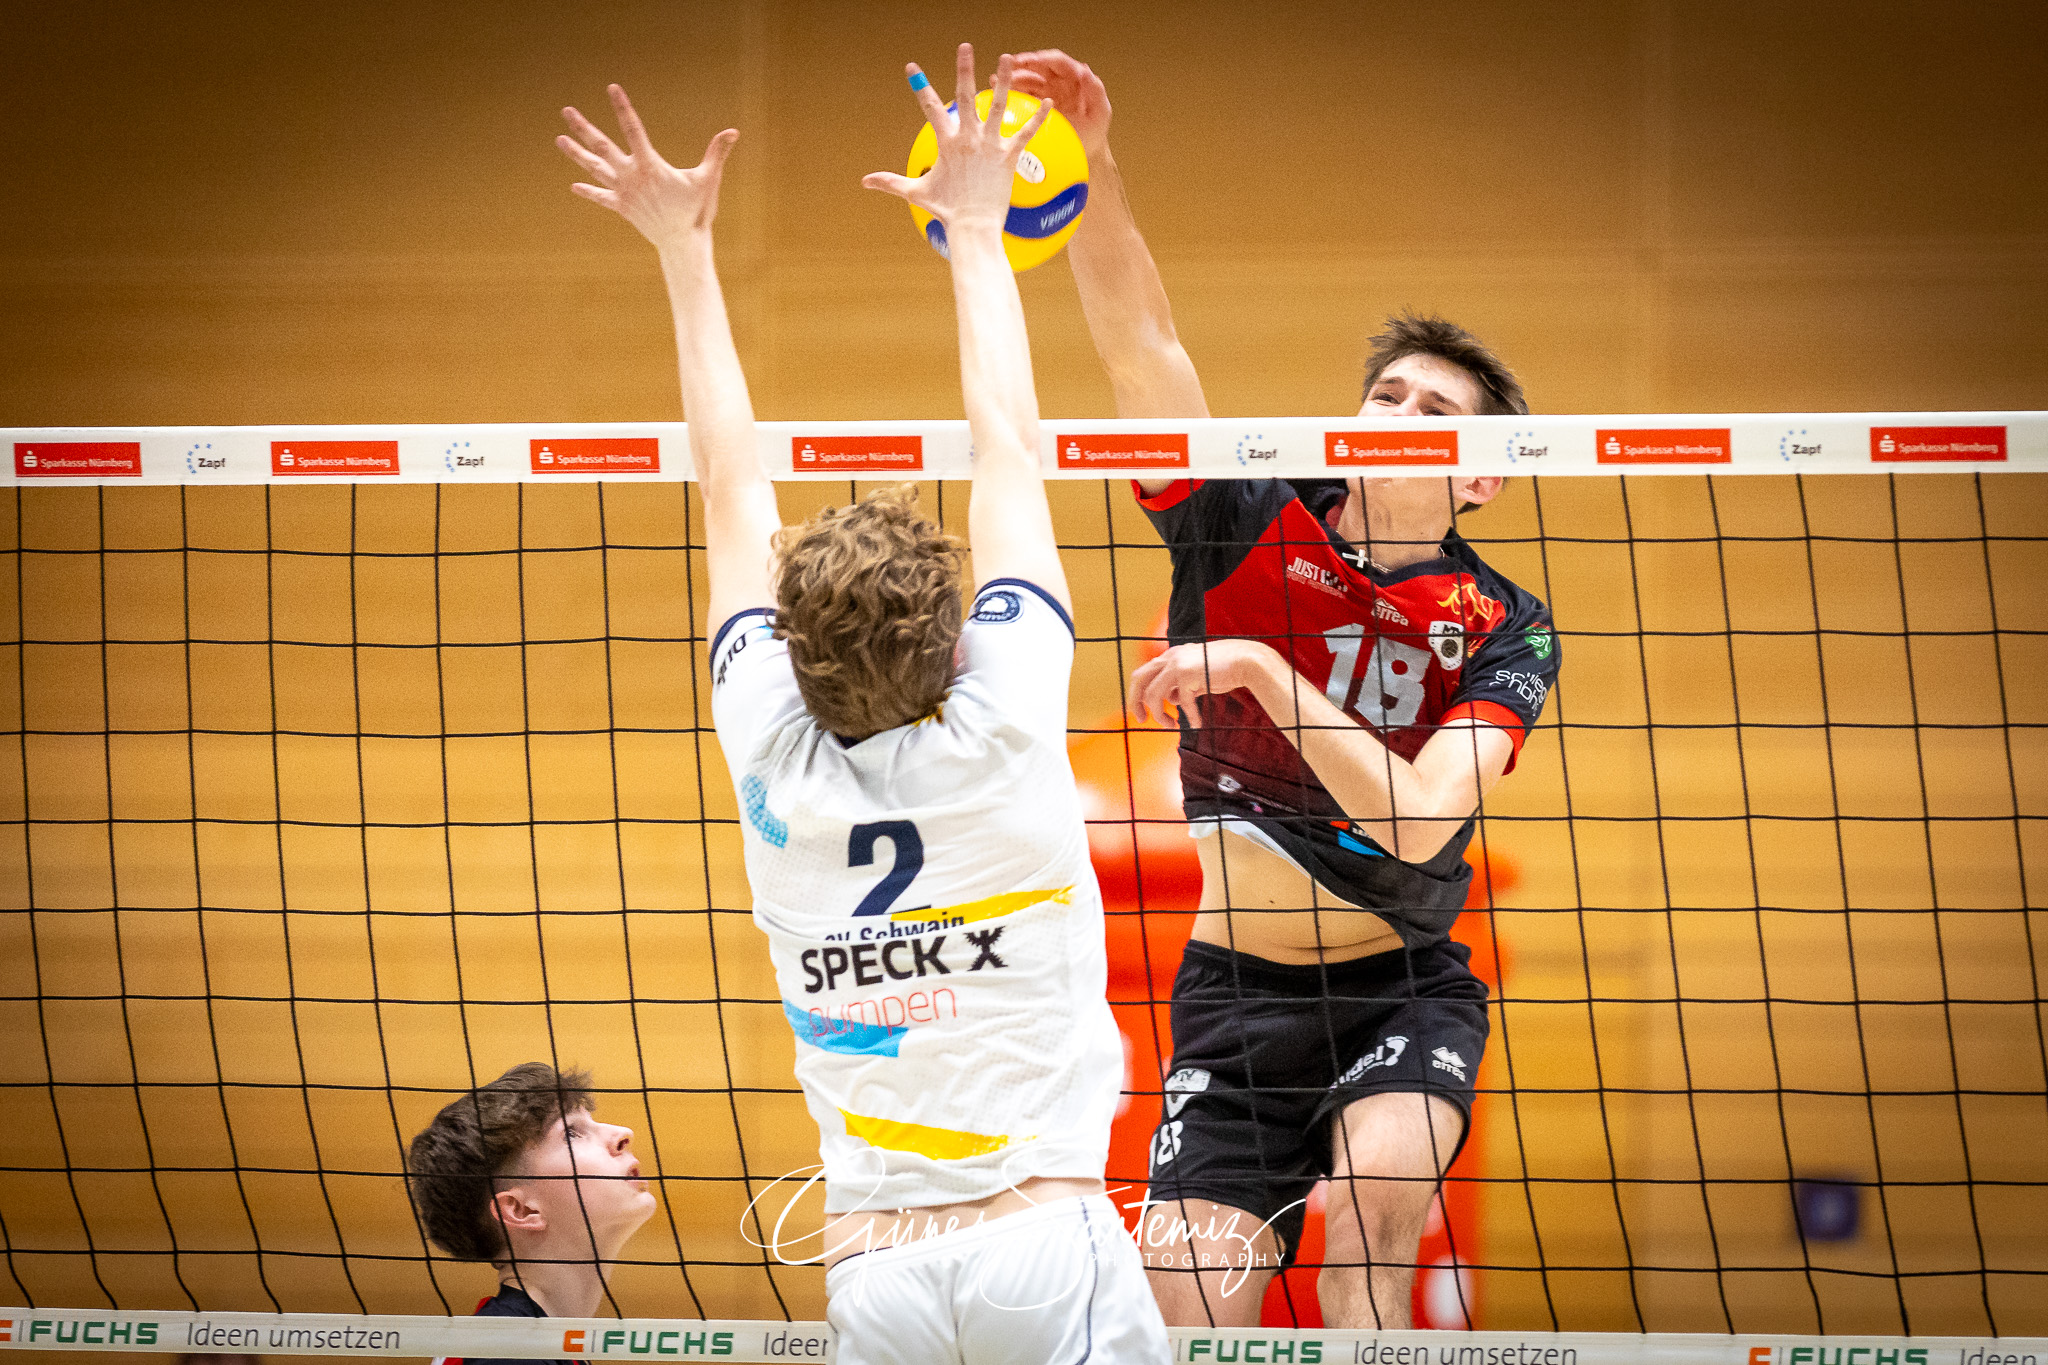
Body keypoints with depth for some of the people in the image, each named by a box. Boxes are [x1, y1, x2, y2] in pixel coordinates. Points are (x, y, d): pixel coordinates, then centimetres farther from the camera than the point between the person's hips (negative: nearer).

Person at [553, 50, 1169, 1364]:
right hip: (1050, 1239, -3)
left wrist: (686, 252, 23)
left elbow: (735, 488, 14)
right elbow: (1008, 449, 7)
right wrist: (979, 233, 18)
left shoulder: (774, 760, 2)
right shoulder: (1003, 731, -5)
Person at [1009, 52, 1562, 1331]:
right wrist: (1093, 165, -30)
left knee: (1373, 1200, -31)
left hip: (1404, 985, -1)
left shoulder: (1503, 628, -9)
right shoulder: (1254, 527, -4)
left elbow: (1418, 819, -23)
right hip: (1237, 985, 1)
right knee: (1197, 1307, -11)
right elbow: (1144, 344, -15)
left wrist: (1262, 671, -27)